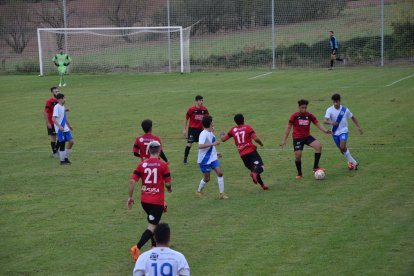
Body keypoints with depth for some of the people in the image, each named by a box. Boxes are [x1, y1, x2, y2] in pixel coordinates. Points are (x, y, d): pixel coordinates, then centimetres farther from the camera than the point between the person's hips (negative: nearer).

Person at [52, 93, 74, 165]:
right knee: (62, 144, -2)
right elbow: (54, 119, -23)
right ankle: (62, 160, 9)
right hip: (60, 130, -8)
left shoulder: (63, 107, 12)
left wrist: (69, 126, 33)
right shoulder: (57, 107, -15)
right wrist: (59, 126, -32)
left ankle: (66, 157, 14)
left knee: (71, 141, 2)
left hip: (65, 129, 8)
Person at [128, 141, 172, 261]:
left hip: (144, 200, 5)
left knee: (153, 223, 25)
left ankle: (154, 247, 31)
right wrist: (169, 189, 18)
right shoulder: (163, 165, -8)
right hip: (157, 201, -5)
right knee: (152, 226, -4)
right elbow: (167, 184, -5)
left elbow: (132, 181, -5)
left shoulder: (142, 164, 0)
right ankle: (137, 248, -20)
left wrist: (130, 196, 3)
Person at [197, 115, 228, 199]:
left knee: (220, 173, -5)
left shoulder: (211, 133, 6)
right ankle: (199, 191, 30)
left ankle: (221, 193, 0)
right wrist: (213, 144, -39)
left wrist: (215, 153, 20)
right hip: (205, 160, -8)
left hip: (212, 158, 8)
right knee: (206, 178, 4)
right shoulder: (204, 134, -23)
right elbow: (200, 146, -38)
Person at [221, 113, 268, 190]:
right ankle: (255, 173, -40)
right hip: (251, 151, -4)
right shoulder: (247, 127, 0)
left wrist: (222, 135, 38)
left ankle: (262, 184, 16)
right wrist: (261, 143, 8)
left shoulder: (233, 130, 9)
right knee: (260, 167, -9)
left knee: (253, 169, 20)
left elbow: (223, 139, 16)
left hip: (242, 154, 4)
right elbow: (256, 138, -12)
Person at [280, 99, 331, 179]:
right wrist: (284, 140, -5)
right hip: (297, 138, -2)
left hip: (307, 136, 2)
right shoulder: (294, 116, -6)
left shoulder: (310, 115, 1)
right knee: (298, 156, -9)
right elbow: (288, 127, -2)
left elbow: (318, 124, -2)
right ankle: (299, 174, 15)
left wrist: (325, 130, -20)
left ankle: (315, 167, -11)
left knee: (318, 146, -21)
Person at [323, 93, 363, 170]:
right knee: (341, 149, 10)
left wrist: (358, 127, 7)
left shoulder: (345, 109, -7)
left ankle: (352, 162, -7)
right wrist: (331, 122, -47)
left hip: (343, 131, -2)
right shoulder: (330, 110, -11)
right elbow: (325, 120, -26)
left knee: (343, 147, -22)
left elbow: (353, 117, 9)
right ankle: (353, 162, 26)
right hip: (335, 132, 2)